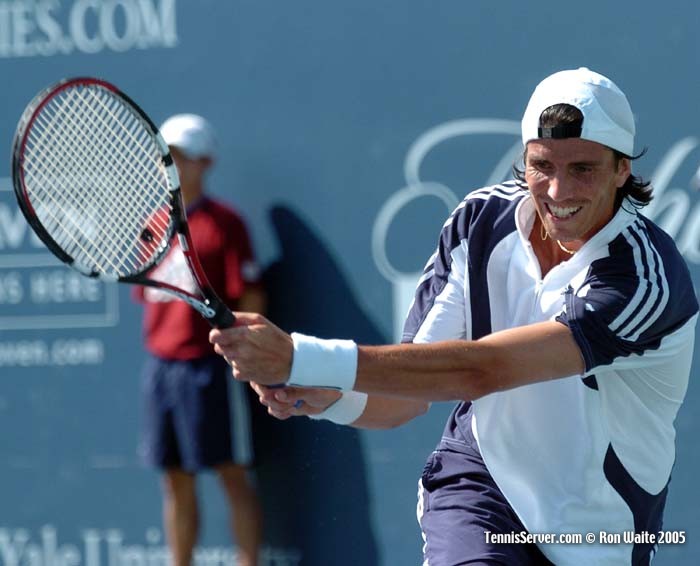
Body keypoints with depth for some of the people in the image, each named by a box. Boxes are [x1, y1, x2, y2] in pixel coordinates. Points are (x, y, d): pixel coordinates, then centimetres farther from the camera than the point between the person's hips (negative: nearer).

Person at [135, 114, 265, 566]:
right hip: (160, 365, 6)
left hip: (210, 366, -6)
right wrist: (161, 342, 9)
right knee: (177, 482, 10)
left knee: (233, 476, -3)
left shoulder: (223, 223, -6)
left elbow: (251, 300, -9)